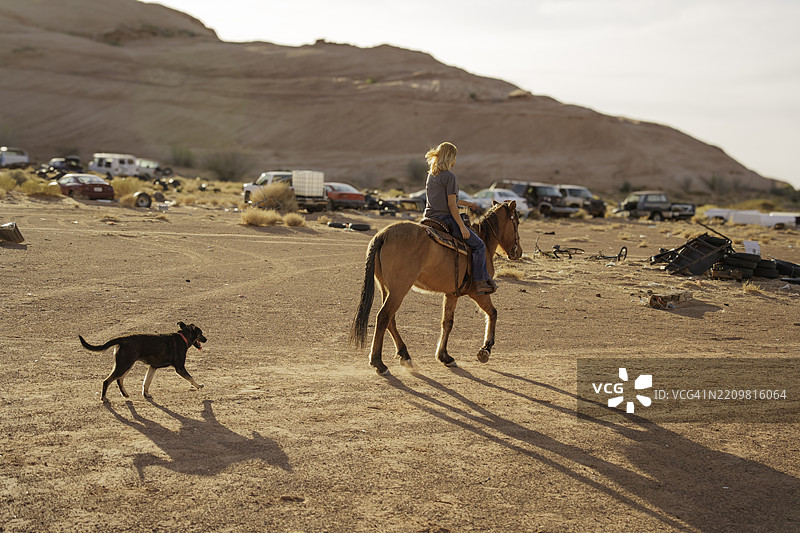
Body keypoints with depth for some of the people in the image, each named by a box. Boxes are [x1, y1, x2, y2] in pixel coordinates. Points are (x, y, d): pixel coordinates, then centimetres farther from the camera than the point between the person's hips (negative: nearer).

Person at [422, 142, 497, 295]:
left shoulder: (431, 175, 12)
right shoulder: (450, 177, -15)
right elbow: (451, 205, -18)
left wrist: (464, 203, 34)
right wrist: (462, 227, -14)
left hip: (429, 218, 9)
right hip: (445, 219, -9)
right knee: (478, 245, 0)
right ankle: (480, 282, -2)